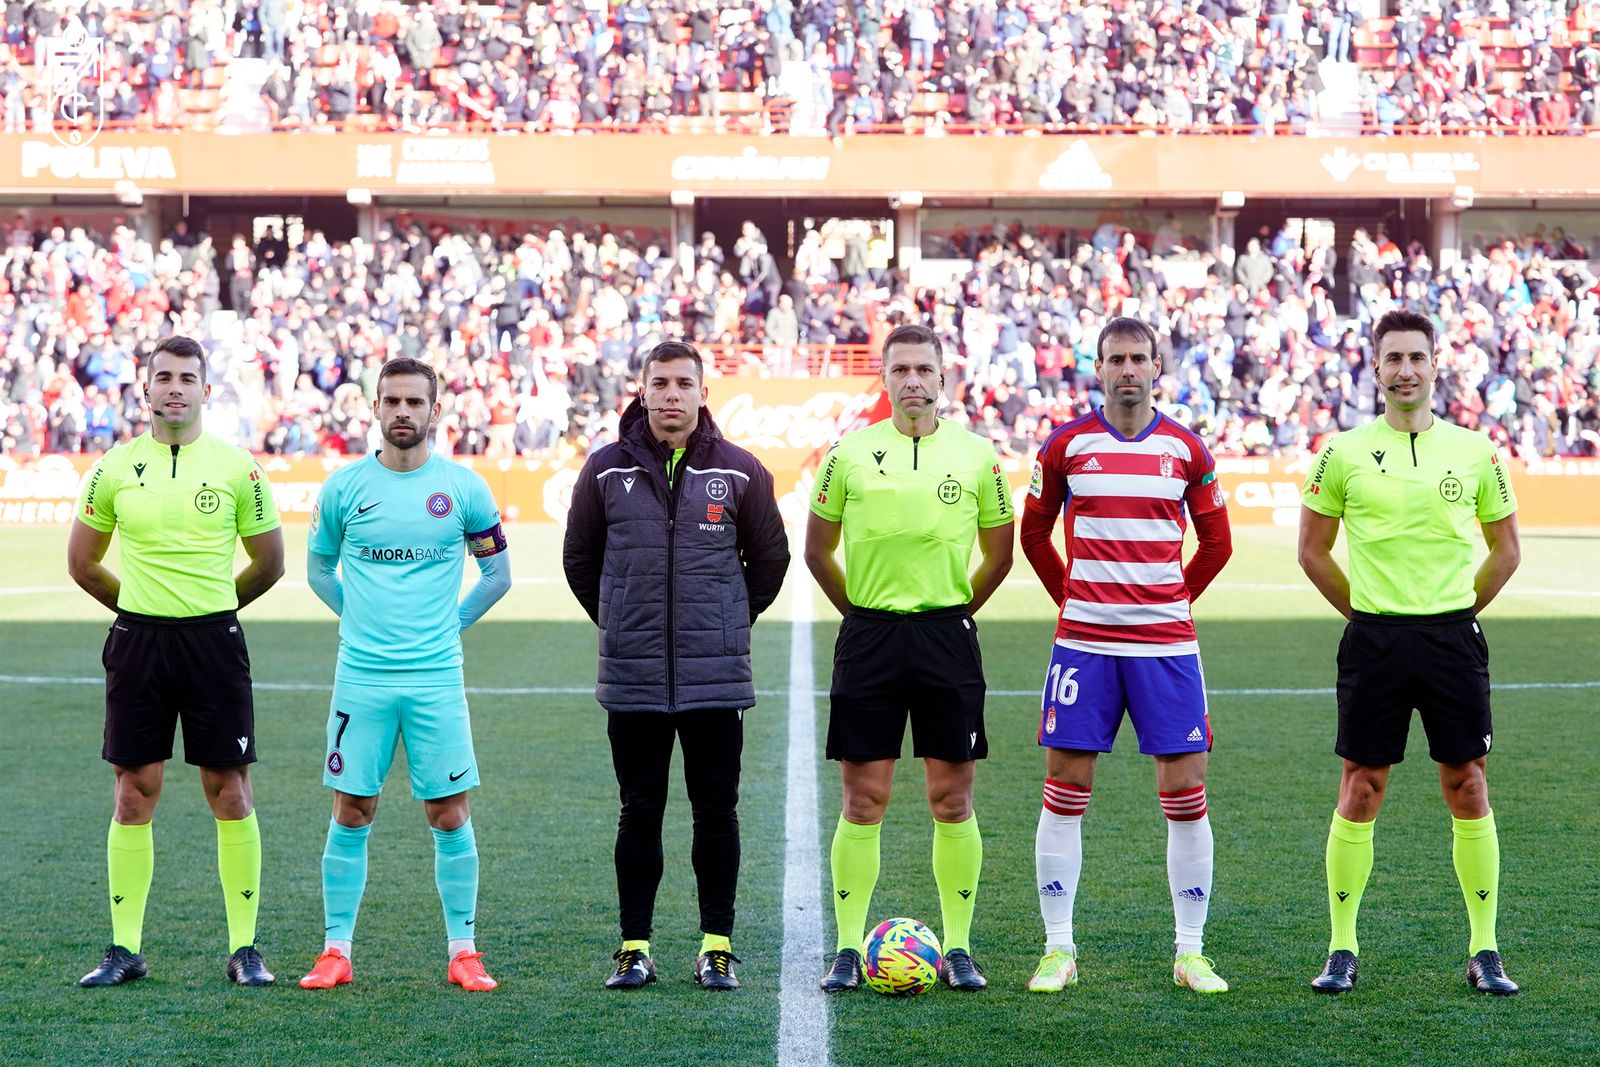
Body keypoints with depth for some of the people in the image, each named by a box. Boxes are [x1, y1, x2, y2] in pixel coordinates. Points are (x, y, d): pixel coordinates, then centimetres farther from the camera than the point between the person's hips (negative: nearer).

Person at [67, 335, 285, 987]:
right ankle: (125, 949, 9)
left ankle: (244, 948, 6)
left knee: (230, 793, 0)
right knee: (134, 794, 3)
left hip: (214, 641, -1)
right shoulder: (115, 469, 4)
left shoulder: (238, 468, 0)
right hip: (137, 641, 1)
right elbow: (82, 563, 15)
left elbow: (269, 564, 11)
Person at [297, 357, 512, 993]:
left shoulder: (464, 488, 1)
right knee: (351, 813, 2)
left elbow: (497, 573, 13)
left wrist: (452, 623, 8)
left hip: (436, 678, 0)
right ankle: (336, 951, 9)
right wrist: (358, 616, 10)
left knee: (450, 814, 1)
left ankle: (462, 952, 8)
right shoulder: (343, 487, 3)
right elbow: (318, 567, 18)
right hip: (361, 676, 0)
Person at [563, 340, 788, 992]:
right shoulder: (606, 470, 3)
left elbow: (769, 559, 12)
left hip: (716, 678, 0)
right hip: (633, 680, 0)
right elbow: (579, 558, 14)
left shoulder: (739, 472, 1)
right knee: (640, 813, 5)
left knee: (716, 812, 3)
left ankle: (717, 947, 11)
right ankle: (634, 947, 12)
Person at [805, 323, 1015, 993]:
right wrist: (860, 612, 11)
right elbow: (817, 549, 12)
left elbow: (999, 553, 14)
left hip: (947, 636, 0)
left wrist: (955, 611, 11)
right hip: (868, 637, 0)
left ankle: (958, 948, 9)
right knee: (862, 799, 0)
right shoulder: (849, 453, 3)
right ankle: (849, 949, 6)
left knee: (952, 798, 1)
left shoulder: (976, 456, 4)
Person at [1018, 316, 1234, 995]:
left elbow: (1216, 541, 16)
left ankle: (1190, 953, 7)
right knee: (1065, 791, -1)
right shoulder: (1066, 445, 3)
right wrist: (1070, 595, 10)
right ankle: (1058, 950, 8)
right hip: (1084, 644, 0)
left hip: (1166, 645, 0)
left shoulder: (1186, 450, 5)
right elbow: (1034, 532, 15)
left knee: (1186, 794, -2)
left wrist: (1177, 598, 10)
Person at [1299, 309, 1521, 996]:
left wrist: (1458, 610, 8)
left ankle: (1484, 951, 9)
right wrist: (1366, 611, 5)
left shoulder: (1475, 451, 4)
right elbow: (1313, 550, 8)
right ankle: (1342, 951, 8)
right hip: (1374, 640, -1)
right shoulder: (1344, 453, 1)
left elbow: (1506, 549, 13)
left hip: (1454, 638, 1)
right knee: (1360, 791, 1)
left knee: (1467, 788, 2)